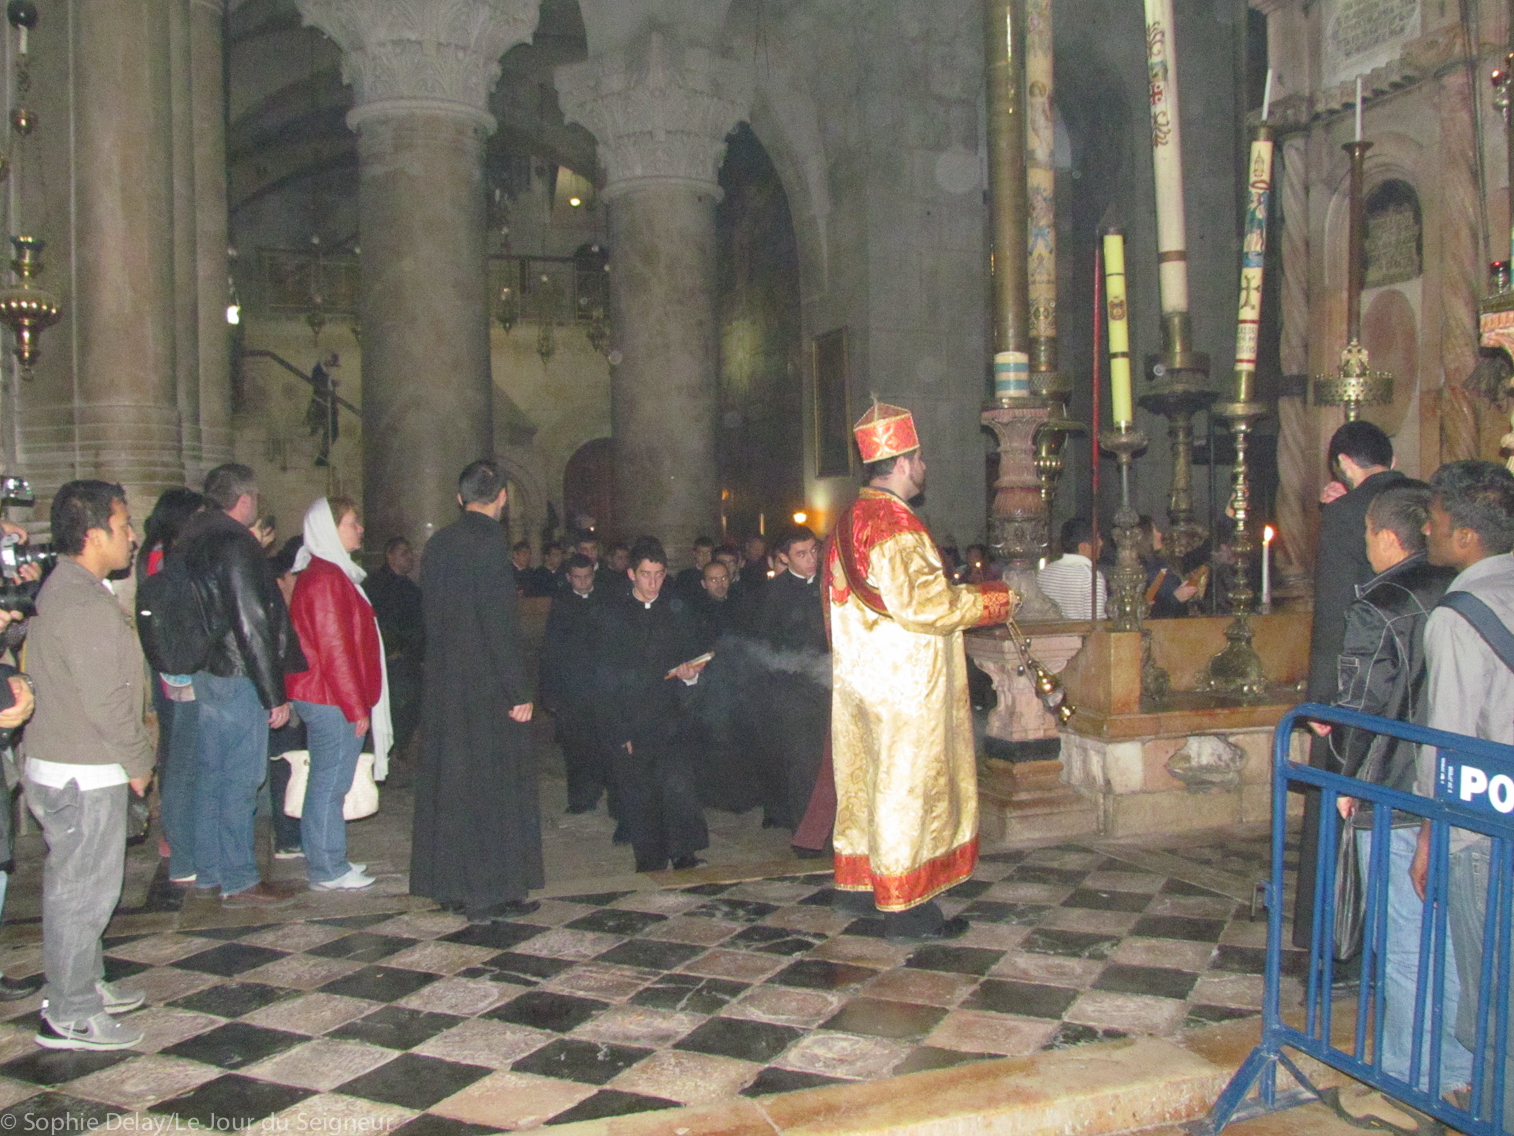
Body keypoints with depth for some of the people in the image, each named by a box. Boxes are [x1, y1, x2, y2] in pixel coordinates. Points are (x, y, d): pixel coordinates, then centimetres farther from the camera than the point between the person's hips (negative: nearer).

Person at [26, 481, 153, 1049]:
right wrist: (137, 761, -10)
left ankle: (86, 984, 33)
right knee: (83, 890, -1)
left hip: (61, 764, 10)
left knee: (76, 884, 20)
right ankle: (70, 1016, 8)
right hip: (82, 775, -10)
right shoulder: (85, 606, -22)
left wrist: (129, 756, 17)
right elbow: (106, 700, -23)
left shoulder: (62, 589, 11)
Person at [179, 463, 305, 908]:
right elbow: (252, 625, -19)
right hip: (238, 679, -9)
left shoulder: (194, 540, 10)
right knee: (241, 779, -2)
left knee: (210, 773, 16)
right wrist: (275, 695, -16)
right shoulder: (237, 545, -17)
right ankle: (239, 880, 5)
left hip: (204, 673, 9)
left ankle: (208, 871, 26)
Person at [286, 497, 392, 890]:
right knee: (330, 783, -3)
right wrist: (356, 707, -17)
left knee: (325, 782, 15)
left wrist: (357, 701, 20)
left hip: (320, 697, 10)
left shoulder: (327, 573, 15)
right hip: (333, 699, -10)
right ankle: (328, 871, 4)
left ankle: (325, 860, 24)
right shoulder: (326, 579, -17)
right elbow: (334, 650, -20)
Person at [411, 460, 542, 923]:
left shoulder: (437, 543, 7)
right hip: (486, 683, -7)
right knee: (494, 782, 1)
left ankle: (451, 885, 22)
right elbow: (501, 622, -18)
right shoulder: (490, 542, -15)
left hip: (442, 680, 7)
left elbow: (430, 612, 12)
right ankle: (490, 893, 6)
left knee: (448, 779, 13)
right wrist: (518, 691, -15)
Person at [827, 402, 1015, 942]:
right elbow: (929, 604, -23)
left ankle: (863, 880, 28)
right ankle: (905, 907, 4)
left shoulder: (852, 519, 11)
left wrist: (965, 593, 16)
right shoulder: (895, 524, -20)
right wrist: (994, 600, -11)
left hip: (860, 677, 10)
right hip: (903, 684, -10)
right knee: (906, 784, -3)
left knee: (868, 777, 17)